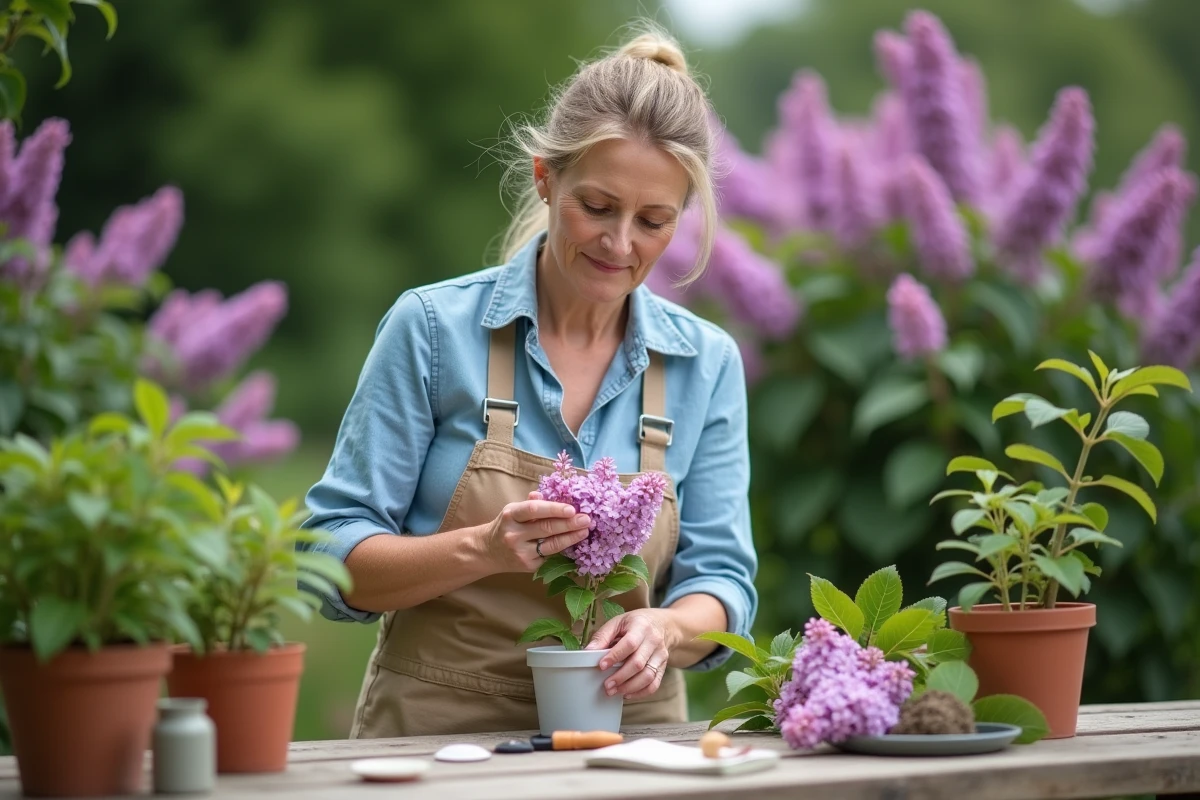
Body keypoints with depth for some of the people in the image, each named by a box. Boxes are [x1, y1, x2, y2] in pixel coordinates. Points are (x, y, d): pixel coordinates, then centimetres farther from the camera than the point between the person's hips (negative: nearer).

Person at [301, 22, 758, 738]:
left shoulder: (708, 363, 7)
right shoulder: (433, 327, -2)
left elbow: (720, 580, 6)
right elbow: (334, 561, -2)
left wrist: (665, 627, -16)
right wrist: (482, 550, -19)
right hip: (435, 730, -2)